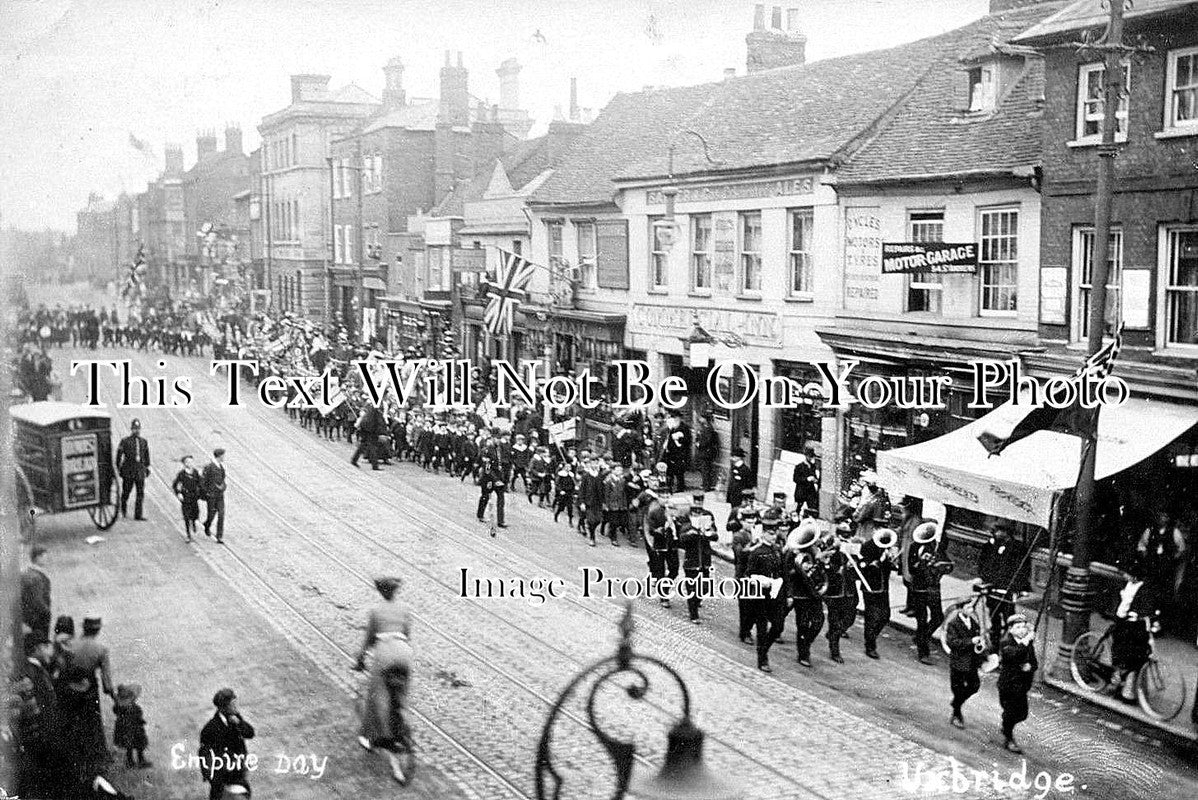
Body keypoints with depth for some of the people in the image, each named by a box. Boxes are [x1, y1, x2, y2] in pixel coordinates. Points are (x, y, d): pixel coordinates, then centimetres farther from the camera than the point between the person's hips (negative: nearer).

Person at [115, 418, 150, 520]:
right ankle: (123, 509, 34)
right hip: (128, 469, -3)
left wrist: (147, 467, 17)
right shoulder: (125, 441, -1)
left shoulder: (144, 442, 11)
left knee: (140, 492, -4)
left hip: (140, 470, 3)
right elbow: (118, 455, 1)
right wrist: (118, 468, -2)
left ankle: (138, 515, -2)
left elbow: (146, 456, 18)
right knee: (126, 491, 7)